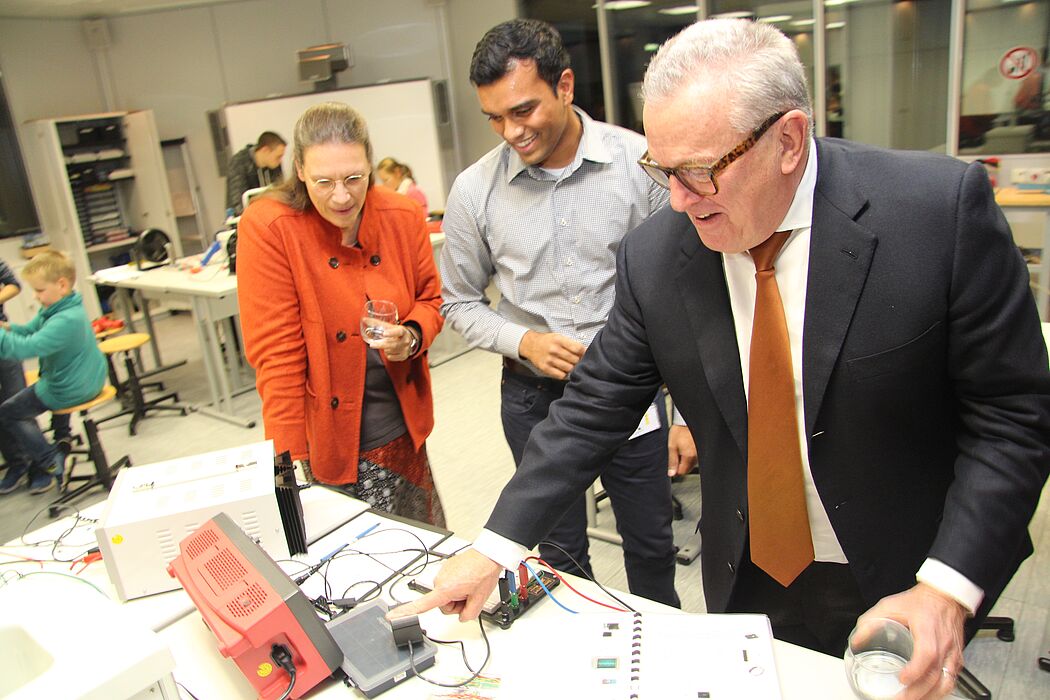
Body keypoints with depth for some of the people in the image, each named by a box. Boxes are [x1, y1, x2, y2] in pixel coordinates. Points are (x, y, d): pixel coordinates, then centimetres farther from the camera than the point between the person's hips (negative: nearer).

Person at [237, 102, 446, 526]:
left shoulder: (404, 218, -5)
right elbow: (276, 353, -16)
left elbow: (431, 298, 9)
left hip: (400, 430, 4)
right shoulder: (266, 229, -16)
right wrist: (290, 460, -17)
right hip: (326, 439, -4)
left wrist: (413, 336, -14)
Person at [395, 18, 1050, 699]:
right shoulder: (653, 257, -12)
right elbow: (594, 409, -6)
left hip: (901, 588, -1)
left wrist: (947, 587, -22)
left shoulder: (943, 209, -19)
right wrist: (495, 547, -9)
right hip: (745, 584, 2)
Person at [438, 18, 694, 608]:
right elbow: (461, 302, 5)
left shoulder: (641, 162, -11)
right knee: (561, 554, 18)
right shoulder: (475, 191, -7)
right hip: (534, 396, 1)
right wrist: (524, 342, -15)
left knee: (652, 546, 18)